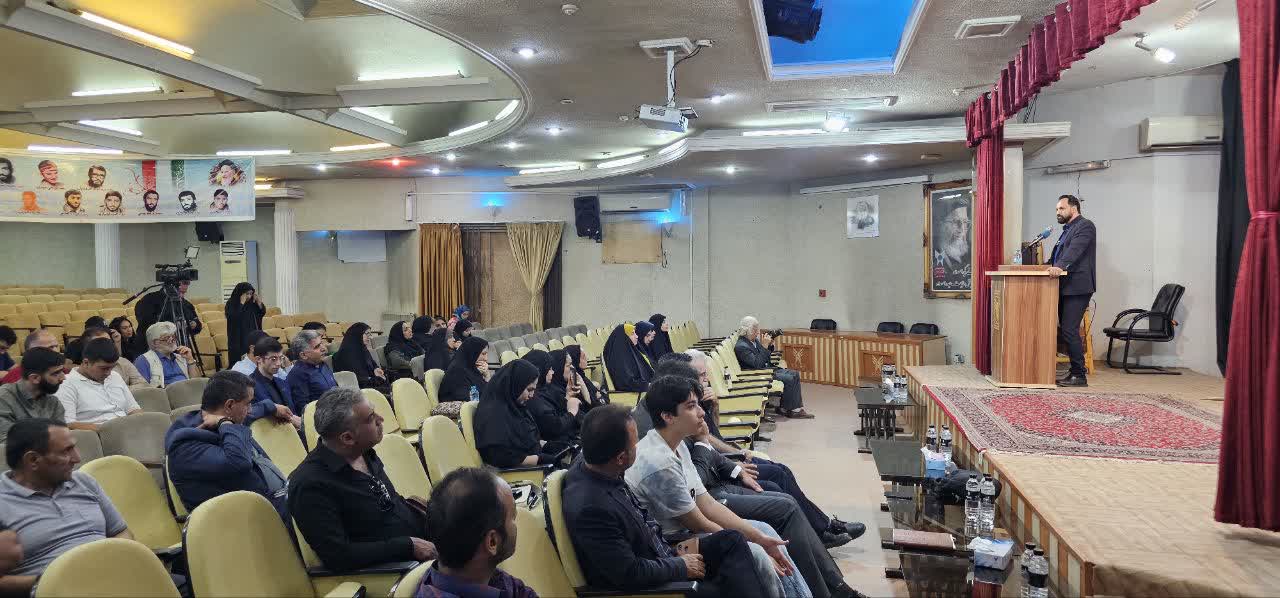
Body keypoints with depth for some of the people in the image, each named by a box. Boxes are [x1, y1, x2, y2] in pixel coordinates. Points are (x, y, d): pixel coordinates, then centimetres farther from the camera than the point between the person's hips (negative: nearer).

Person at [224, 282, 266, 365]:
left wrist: (259, 302, -4)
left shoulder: (252, 302, 6)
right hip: (238, 339, -4)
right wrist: (241, 303, -19)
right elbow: (232, 318, -21)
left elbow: (262, 313, 10)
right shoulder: (231, 304, -6)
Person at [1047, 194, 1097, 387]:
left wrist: (1060, 266, -37)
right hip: (1066, 288, 10)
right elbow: (1058, 253, 30)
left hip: (1077, 288, -10)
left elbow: (1074, 250, -23)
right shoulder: (1068, 229, 23)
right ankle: (1075, 372, 15)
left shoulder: (1085, 226, -7)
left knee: (1069, 330, -12)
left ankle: (1079, 375, -6)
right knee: (1064, 329, 9)